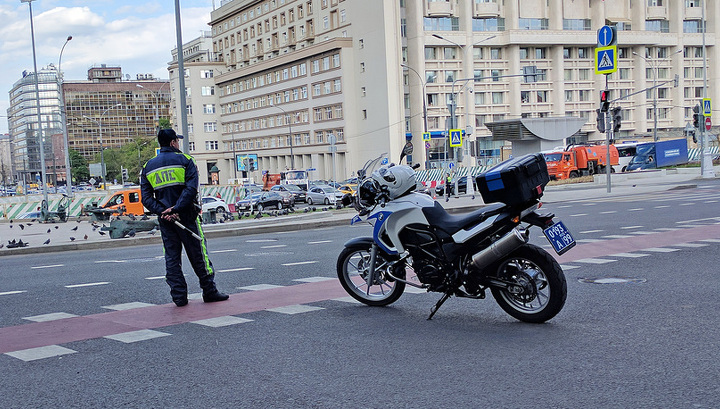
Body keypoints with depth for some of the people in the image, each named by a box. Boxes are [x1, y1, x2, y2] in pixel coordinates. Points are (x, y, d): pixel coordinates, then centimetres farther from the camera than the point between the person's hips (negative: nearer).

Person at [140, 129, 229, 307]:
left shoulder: (148, 166, 9)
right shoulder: (184, 160, -3)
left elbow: (146, 197, 1)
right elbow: (191, 188, -18)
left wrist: (162, 211, -9)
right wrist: (176, 209, -20)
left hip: (165, 219, 4)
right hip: (186, 216, -3)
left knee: (172, 257, 8)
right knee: (198, 254, 4)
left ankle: (179, 296, 7)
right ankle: (209, 291, 10)